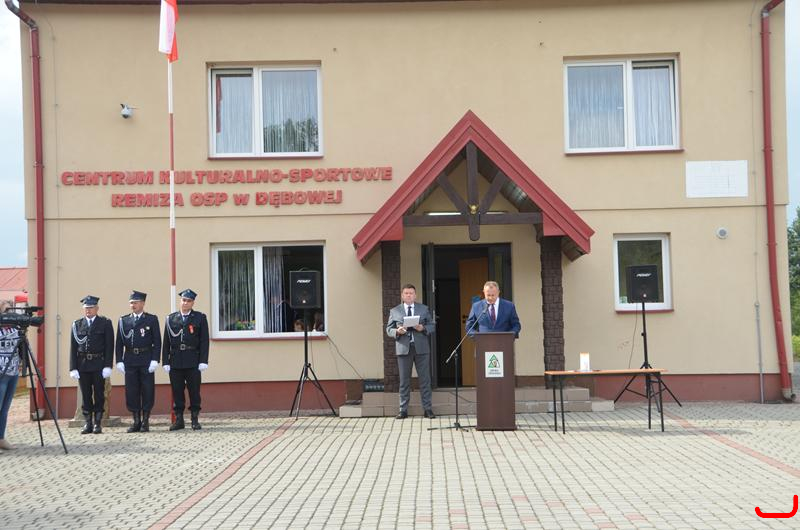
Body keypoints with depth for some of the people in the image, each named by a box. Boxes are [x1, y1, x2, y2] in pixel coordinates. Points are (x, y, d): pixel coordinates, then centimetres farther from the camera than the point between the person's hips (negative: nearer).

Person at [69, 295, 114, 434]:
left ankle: (98, 423, 8)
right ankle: (88, 424, 11)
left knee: (99, 395, 1)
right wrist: (73, 368, -2)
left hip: (99, 365, -2)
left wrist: (107, 366, -10)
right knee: (85, 396, 5)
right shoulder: (77, 325, 9)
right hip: (82, 365, 2)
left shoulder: (105, 323, 3)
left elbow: (109, 346, -2)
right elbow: (73, 347, 6)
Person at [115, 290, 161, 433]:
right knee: (131, 392, 3)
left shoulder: (152, 319, 3)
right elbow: (119, 342, 9)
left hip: (146, 361, -2)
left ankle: (145, 421, 7)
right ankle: (136, 421, 11)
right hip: (130, 361, 2)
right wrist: (119, 361, 0)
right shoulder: (123, 320, 10)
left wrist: (154, 360, -10)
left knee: (147, 391, 0)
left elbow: (157, 341, -1)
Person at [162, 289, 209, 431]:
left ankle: (195, 420, 9)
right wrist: (165, 362, 1)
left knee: (194, 391, 1)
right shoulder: (170, 319, 11)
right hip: (175, 361, 2)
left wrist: (203, 361, -8)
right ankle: (179, 420, 10)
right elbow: (166, 342, 8)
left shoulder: (200, 318, 6)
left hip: (193, 362, -2)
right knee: (177, 391, 3)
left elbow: (204, 341, 0)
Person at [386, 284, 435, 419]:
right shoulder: (394, 311, 9)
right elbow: (388, 329, 7)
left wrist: (423, 328, -12)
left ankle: (428, 409, 8)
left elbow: (432, 325, 8)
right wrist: (397, 331, -14)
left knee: (425, 379, 1)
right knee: (404, 380, 3)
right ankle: (403, 410, 9)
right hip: (403, 348, 0)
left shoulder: (424, 309, 10)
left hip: (421, 348, 0)